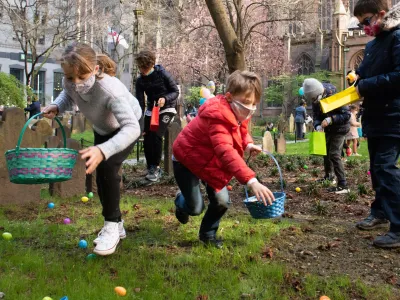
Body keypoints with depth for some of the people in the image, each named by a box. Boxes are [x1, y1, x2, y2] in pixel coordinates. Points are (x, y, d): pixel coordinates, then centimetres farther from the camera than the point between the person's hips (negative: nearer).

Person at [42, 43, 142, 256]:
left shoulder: (110, 90, -45)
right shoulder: (71, 83, -27)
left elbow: (131, 128, -53)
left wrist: (102, 150, -67)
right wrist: (56, 107, -22)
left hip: (127, 126, -6)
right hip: (102, 129, 7)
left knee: (107, 167, -26)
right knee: (101, 174, 6)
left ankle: (111, 226, -9)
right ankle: (116, 225, 24)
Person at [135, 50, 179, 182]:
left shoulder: (163, 74, -18)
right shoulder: (140, 81, -7)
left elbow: (176, 92, -11)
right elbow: (140, 102, -9)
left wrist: (165, 99, -32)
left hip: (167, 109, -4)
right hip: (151, 110, 4)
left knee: (156, 135, -21)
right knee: (147, 140, -3)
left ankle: (156, 167, -8)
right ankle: (151, 168, 15)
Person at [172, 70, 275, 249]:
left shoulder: (239, 112, -11)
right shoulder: (218, 116, -39)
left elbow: (241, 132, 10)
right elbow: (226, 152, -51)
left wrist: (248, 145, -16)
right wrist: (251, 181, -61)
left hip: (210, 160, 7)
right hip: (186, 159, -7)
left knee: (222, 201, -5)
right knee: (196, 208, -4)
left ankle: (208, 235, 22)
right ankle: (181, 201, 34)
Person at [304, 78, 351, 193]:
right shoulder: (316, 100, -10)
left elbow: (346, 114, -28)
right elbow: (316, 116, -5)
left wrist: (330, 119, -39)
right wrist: (318, 126, -26)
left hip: (339, 129, -7)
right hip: (328, 129, 7)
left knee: (334, 154, -17)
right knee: (326, 152, 19)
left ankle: (343, 185, -17)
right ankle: (328, 176, 40)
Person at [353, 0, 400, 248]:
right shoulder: (373, 44, 15)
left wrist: (366, 85, -16)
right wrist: (359, 77, 3)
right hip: (376, 116, 9)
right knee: (377, 166, 16)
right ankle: (380, 213, 31)